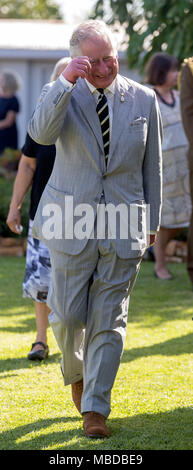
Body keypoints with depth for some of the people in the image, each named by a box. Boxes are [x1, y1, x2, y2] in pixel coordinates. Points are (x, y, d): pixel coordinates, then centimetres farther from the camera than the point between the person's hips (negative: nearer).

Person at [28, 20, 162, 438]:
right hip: (70, 222, -1)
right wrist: (67, 82, -31)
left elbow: (152, 165, 11)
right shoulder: (61, 95, -2)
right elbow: (41, 134, -24)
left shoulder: (143, 100, 3)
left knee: (108, 320, 0)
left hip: (123, 226, 1)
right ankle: (75, 370, 36)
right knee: (68, 315, 4)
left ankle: (95, 408, 7)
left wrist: (151, 222, 13)